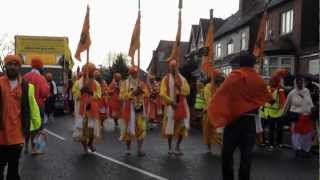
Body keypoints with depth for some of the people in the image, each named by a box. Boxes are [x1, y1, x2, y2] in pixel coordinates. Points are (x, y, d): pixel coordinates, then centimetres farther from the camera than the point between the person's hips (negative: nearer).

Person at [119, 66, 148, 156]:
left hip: (139, 108, 2)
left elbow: (146, 94, 2)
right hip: (128, 108, -1)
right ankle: (128, 148, 17)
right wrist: (132, 93, -18)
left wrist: (142, 91, -17)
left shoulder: (141, 83, 9)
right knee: (128, 128, 5)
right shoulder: (125, 83, 2)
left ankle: (140, 149, 1)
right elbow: (122, 96, -8)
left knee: (141, 128, -5)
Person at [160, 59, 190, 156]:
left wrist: (180, 86, -12)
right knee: (170, 126, -1)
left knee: (182, 126, 3)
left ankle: (177, 147, 16)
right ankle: (170, 148, 12)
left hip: (182, 105, 4)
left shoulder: (182, 79, 11)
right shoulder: (166, 79, -1)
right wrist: (171, 102, -16)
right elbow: (163, 94, -9)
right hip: (171, 105, -4)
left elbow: (187, 91, 3)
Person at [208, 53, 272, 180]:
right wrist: (272, 101, 41)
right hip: (250, 120, 3)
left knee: (227, 151, 8)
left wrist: (211, 109, -9)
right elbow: (267, 96, 20)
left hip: (234, 118, -3)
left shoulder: (234, 76, -6)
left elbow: (220, 93, -14)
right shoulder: (259, 80, 5)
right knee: (246, 152, 8)